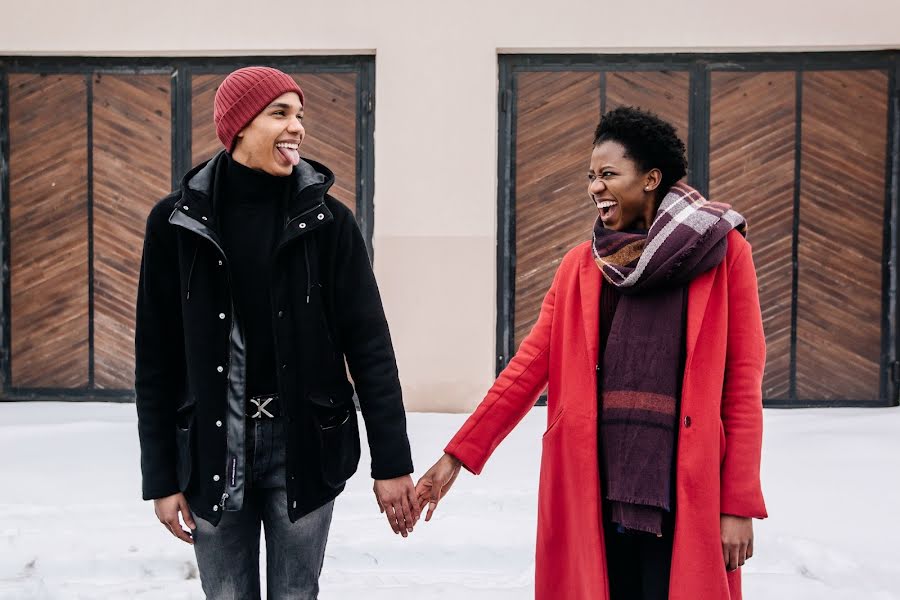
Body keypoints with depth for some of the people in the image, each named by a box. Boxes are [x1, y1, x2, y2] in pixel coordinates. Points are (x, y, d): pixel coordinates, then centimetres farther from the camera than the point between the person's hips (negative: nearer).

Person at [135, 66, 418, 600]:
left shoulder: (328, 220, -2)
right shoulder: (178, 221, -2)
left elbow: (370, 346, -4)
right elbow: (156, 359, 1)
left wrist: (392, 462, -7)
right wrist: (161, 476, 0)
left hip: (304, 446, 0)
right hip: (213, 449, 0)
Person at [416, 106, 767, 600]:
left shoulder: (722, 251, -1)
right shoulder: (582, 264, 9)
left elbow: (742, 383, -3)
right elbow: (529, 365, 6)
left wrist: (739, 503, -6)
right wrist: (458, 454, 1)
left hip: (684, 486, -3)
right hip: (591, 482, 3)